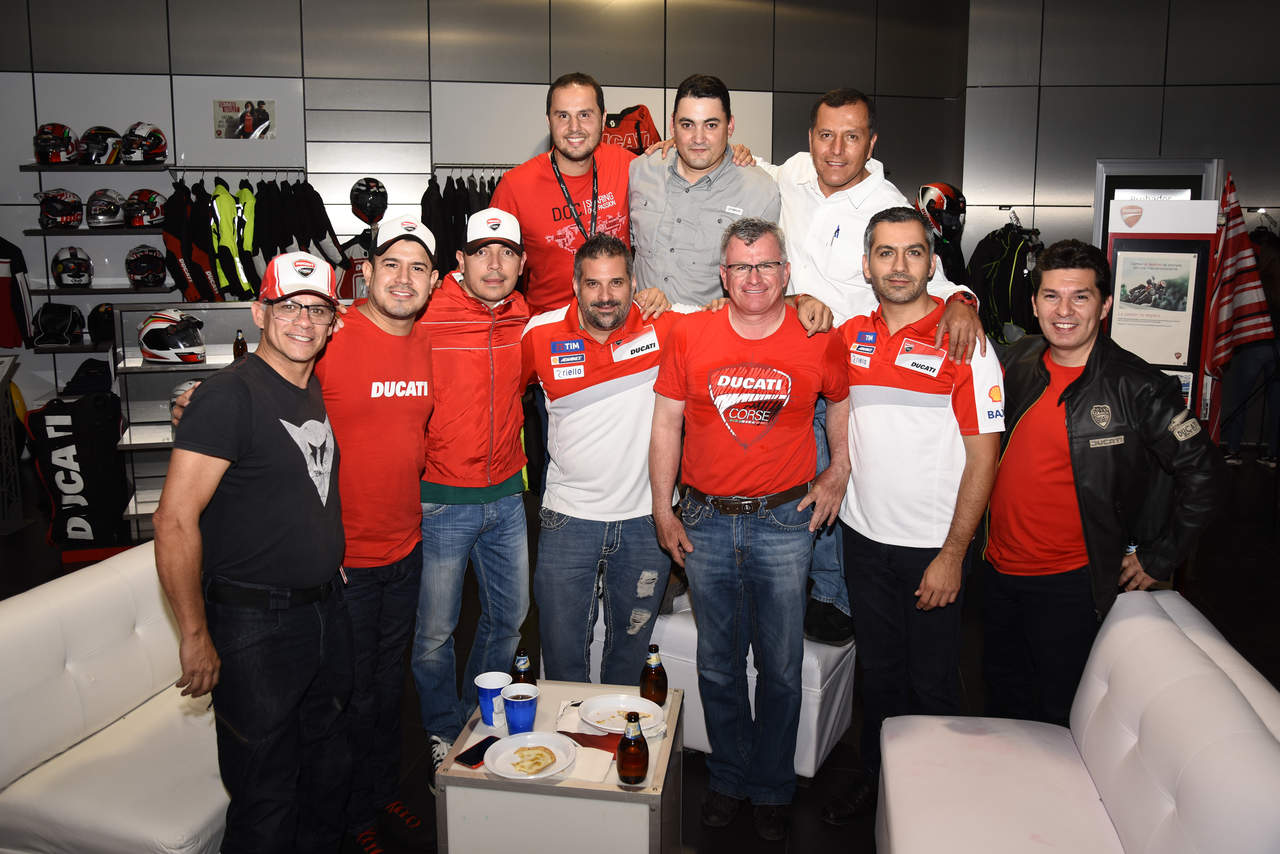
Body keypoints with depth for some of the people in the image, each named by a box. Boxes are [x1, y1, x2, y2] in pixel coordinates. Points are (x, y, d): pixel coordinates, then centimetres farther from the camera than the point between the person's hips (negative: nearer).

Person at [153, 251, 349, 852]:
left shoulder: (319, 392, 8)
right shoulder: (230, 394, -16)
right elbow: (174, 519, -20)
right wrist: (196, 636, -19)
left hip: (327, 611, 8)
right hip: (254, 623, -7)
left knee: (330, 774, 21)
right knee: (265, 804, 6)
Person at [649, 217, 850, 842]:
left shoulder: (820, 339, -3)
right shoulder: (689, 335, -2)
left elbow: (844, 402, 16)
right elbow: (666, 423, 2)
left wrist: (839, 472, 6)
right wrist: (662, 511, 1)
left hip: (784, 521, 0)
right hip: (705, 521, 1)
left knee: (781, 666, 9)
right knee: (718, 664, 13)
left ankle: (772, 789, 29)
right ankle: (728, 778, 33)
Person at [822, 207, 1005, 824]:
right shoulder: (848, 338, 2)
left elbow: (983, 455, -11)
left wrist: (952, 554, -14)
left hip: (933, 545, -3)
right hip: (864, 536, 4)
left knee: (931, 681, 10)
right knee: (878, 669, 18)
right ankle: (875, 777, 37)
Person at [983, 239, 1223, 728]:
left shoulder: (1135, 387, -15)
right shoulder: (1019, 362, 0)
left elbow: (1202, 473, -10)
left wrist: (1158, 559, -7)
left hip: (1070, 583, -5)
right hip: (998, 571, 5)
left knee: (1060, 715, 10)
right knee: (1003, 701, 22)